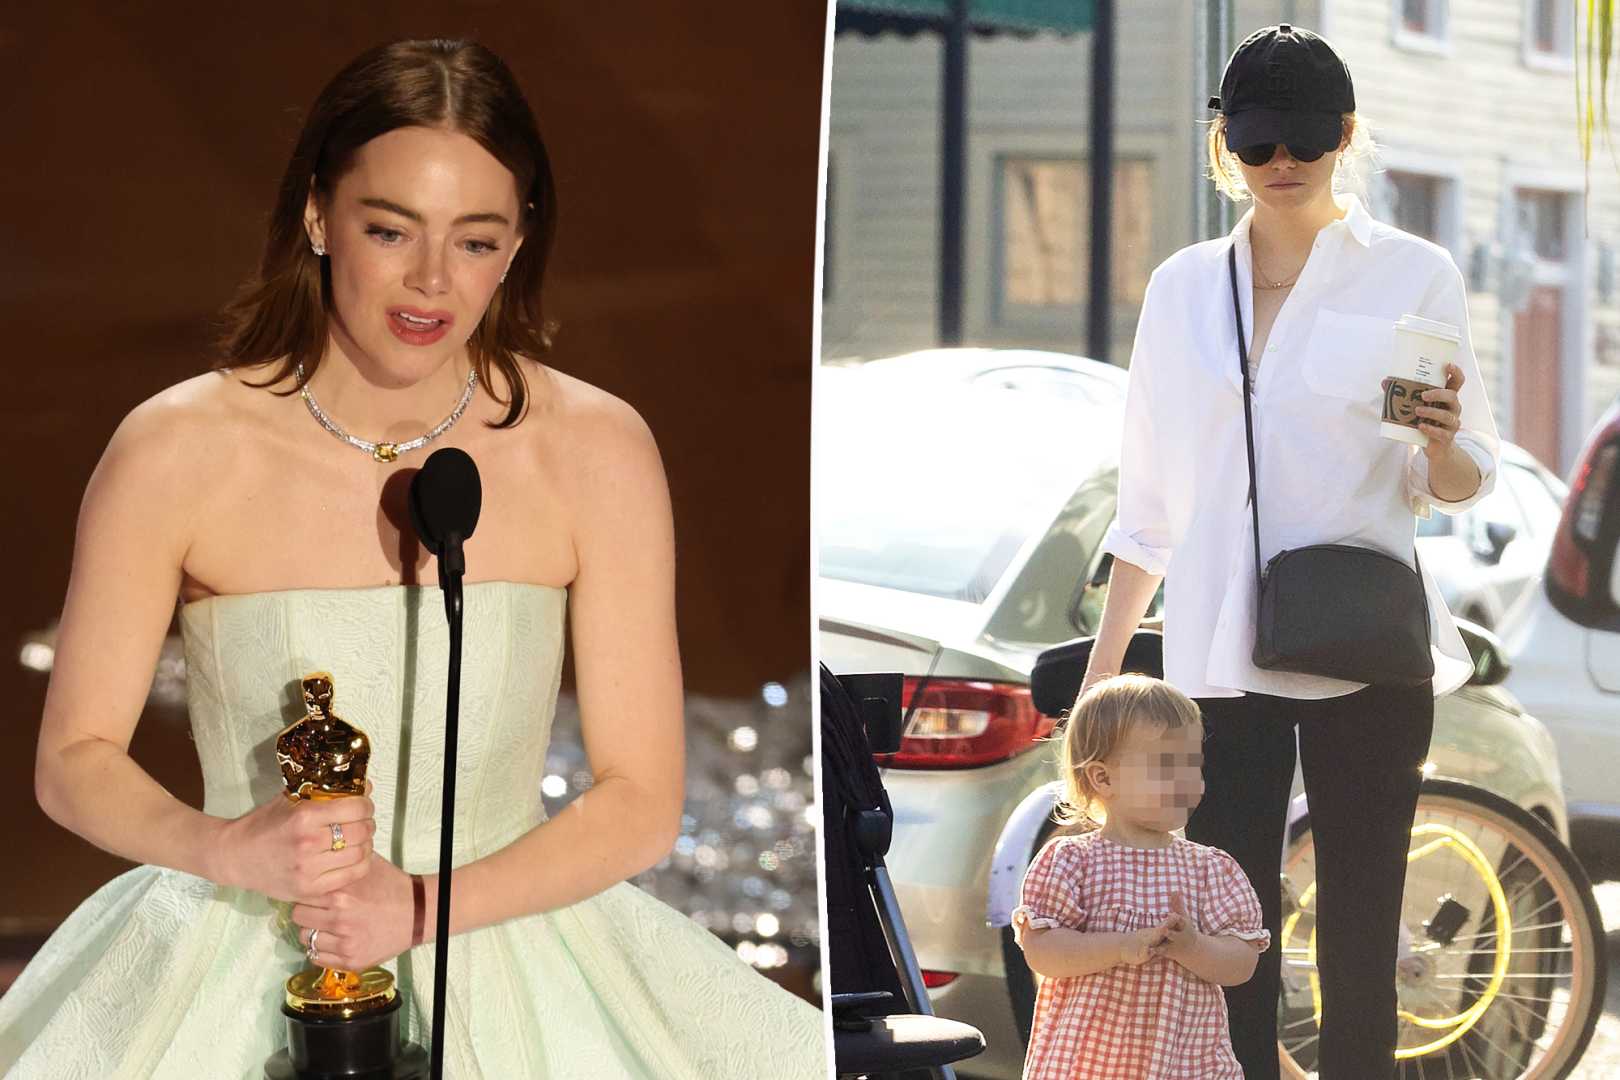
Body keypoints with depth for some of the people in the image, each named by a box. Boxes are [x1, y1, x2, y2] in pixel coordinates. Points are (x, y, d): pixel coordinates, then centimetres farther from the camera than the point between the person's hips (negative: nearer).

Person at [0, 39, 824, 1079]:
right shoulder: (175, 453, -8)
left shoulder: (594, 453, -5)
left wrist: (425, 905, -18)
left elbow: (641, 800, -4)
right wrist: (226, 848, -21)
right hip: (242, 983, -1)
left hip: (509, 952, 1)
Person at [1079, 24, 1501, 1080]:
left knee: (1360, 941, -1)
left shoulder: (1413, 276, 2)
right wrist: (1100, 674, 15)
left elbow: (1461, 485, 3)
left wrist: (1444, 444, -20)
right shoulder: (1184, 289, 12)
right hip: (1221, 656, 2)